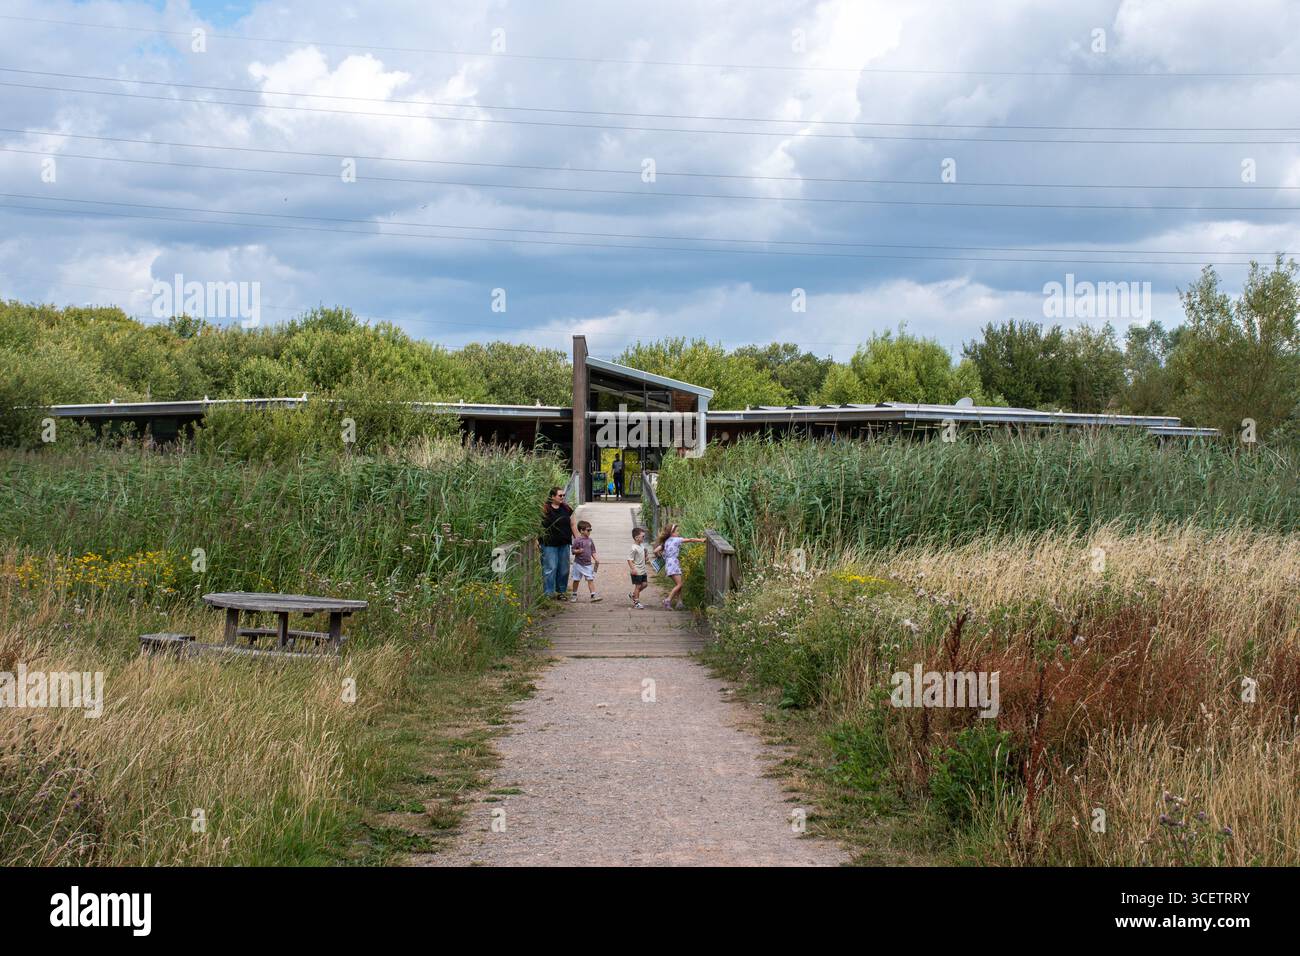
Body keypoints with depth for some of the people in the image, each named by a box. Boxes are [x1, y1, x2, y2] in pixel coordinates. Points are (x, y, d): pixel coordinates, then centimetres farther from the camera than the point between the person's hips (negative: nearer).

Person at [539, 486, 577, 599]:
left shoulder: (567, 509, 11)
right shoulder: (545, 510, -6)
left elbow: (572, 525, 16)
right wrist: (536, 539, -14)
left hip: (564, 544, 5)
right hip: (549, 544, -5)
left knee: (564, 569, 8)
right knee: (550, 568, -7)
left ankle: (561, 591, 19)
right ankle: (549, 592, -3)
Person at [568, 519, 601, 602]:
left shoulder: (590, 540, 7)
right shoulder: (577, 540, -9)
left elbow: (593, 551, 13)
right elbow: (573, 551, -8)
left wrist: (596, 559, 2)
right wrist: (578, 551, -27)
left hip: (588, 564, 4)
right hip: (578, 563, -4)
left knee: (590, 579, -3)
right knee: (576, 579, 8)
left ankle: (593, 595, -7)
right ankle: (574, 594, 22)